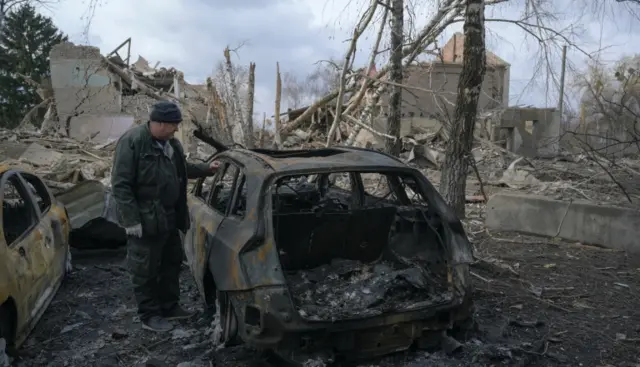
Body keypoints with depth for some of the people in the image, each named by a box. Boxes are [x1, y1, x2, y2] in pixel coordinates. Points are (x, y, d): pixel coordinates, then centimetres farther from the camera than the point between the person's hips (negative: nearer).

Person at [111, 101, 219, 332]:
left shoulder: (171, 143, 8)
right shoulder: (132, 141, -18)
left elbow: (183, 169, 27)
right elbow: (120, 185, -20)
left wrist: (206, 170, 18)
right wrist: (131, 220, -22)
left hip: (169, 217, 9)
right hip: (145, 220, -9)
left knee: (172, 262, 18)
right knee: (145, 270, 4)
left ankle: (170, 307, 34)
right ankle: (149, 316, 18)